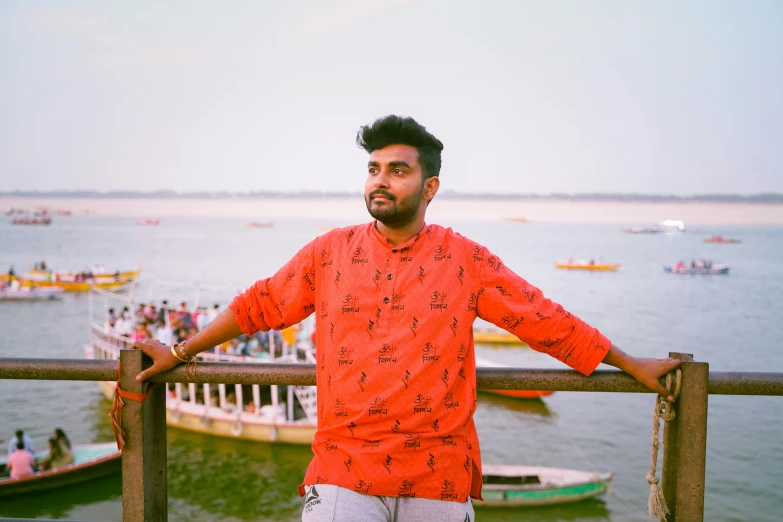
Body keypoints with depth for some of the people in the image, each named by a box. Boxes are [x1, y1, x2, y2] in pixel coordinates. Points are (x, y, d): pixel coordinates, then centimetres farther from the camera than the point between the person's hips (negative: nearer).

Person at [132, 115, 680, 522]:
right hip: (343, 472, 0)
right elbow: (258, 305, 16)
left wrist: (635, 367, 10)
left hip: (441, 477, 0)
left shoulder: (466, 261, 3)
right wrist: (179, 353, 21)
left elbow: (547, 320, 8)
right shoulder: (329, 253, 6)